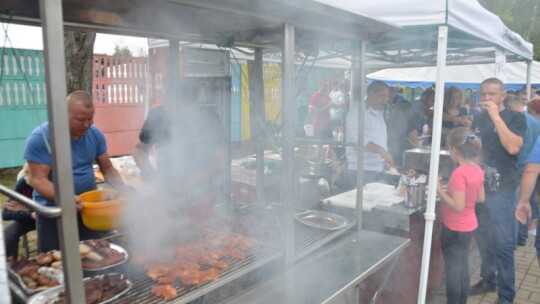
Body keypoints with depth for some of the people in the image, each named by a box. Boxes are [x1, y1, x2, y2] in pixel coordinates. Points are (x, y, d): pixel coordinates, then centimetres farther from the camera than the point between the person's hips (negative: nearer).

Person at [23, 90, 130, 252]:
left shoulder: (95, 134, -3)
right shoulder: (40, 138, -17)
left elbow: (108, 169, 3)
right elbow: (38, 180, -21)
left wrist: (123, 188, -16)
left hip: (88, 208, 4)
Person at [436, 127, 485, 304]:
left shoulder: (459, 173, -25)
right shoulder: (477, 170, 0)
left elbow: (458, 206, -25)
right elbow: (481, 198, 10)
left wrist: (439, 191, -18)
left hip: (454, 228, -8)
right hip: (469, 226, 8)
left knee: (453, 270, 5)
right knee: (462, 267, 19)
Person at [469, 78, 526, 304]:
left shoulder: (515, 118, -4)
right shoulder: (478, 119, 10)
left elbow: (513, 147, -20)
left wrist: (496, 117, -19)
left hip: (501, 191, -5)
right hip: (478, 187, 5)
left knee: (503, 244, -2)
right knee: (482, 238, 14)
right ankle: (488, 278, 31)